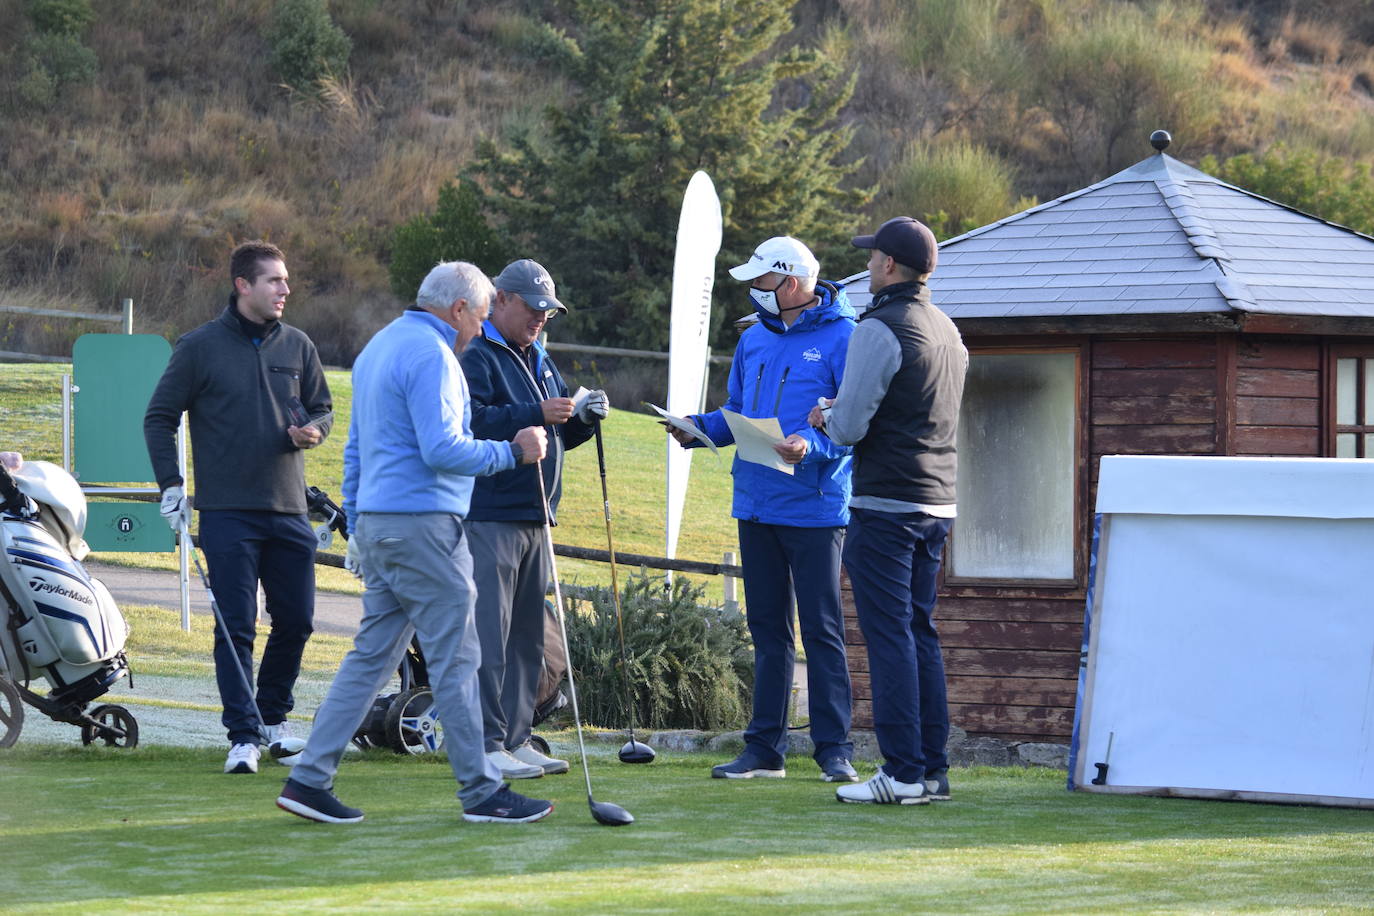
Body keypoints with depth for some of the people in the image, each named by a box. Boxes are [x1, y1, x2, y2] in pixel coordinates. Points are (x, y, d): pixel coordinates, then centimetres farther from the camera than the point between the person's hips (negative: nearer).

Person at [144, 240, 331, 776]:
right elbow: (159, 417, 4)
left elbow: (321, 407, 19)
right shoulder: (201, 347, -1)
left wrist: (312, 430, -5)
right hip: (229, 511, -4)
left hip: (289, 510, 4)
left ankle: (273, 715, 26)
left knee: (296, 620, 7)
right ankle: (243, 735, -4)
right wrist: (171, 485, -4)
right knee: (236, 627, -5)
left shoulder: (297, 346, 9)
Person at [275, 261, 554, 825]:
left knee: (371, 656, 9)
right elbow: (441, 450, -21)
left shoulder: (378, 347, 19)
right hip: (422, 524, -10)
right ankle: (481, 791, 1)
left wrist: (357, 529, 27)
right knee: (456, 657, -4)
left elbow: (355, 451, 24)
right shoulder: (430, 355, -12)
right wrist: (512, 452, -11)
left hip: (376, 525, 10)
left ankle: (310, 779, 5)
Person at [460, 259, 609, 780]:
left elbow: (559, 437, 26)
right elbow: (469, 421, -22)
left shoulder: (539, 362, 22)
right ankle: (486, 744, -11)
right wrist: (535, 415, -25)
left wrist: (584, 419, 5)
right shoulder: (477, 356, -6)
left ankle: (516, 738, 15)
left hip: (535, 519, 9)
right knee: (488, 634, -10)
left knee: (527, 635, 10)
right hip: (489, 517, -9)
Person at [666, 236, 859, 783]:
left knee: (821, 630, -3)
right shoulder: (754, 341, 14)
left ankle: (834, 748, 2)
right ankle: (765, 748, 16)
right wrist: (698, 428, 2)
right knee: (767, 630, 11)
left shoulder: (841, 338, -8)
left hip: (813, 507, -7)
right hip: (756, 506, 7)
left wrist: (812, 446, -28)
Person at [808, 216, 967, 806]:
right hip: (938, 506, 8)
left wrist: (825, 419, 6)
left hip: (885, 507, -8)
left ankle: (903, 774, -8)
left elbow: (851, 425, -16)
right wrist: (841, 417, 21)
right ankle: (932, 768, 13)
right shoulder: (949, 332, 15)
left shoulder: (880, 330, -13)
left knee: (889, 636, -6)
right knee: (919, 632, 13)